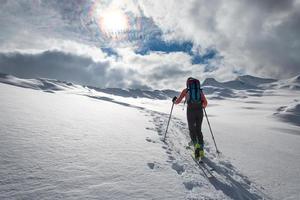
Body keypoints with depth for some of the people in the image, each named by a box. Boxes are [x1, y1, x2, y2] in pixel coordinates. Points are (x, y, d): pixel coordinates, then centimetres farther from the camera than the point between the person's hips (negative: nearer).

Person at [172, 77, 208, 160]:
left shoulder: (186, 90, 11)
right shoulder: (200, 90, 17)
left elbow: (178, 101, 10)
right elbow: (205, 103, 15)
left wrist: (174, 101, 33)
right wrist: (203, 106, 38)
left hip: (190, 111, -2)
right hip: (200, 111, 3)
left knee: (192, 130, 10)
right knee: (198, 130, 15)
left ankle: (196, 145, -15)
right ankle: (201, 150, 13)